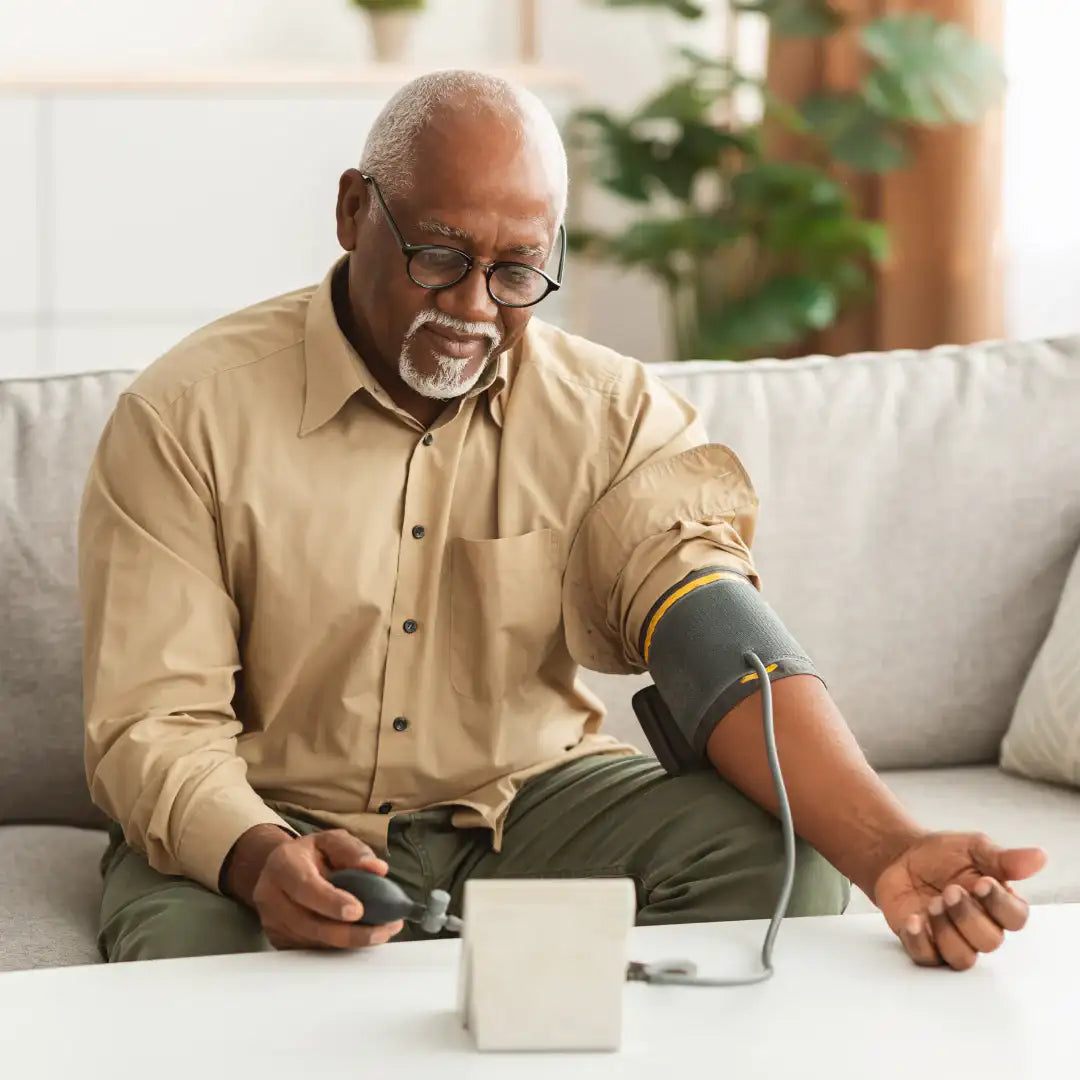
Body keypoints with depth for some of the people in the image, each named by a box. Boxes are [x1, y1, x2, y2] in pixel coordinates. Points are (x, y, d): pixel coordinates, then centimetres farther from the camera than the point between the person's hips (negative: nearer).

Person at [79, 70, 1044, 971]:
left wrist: (885, 850, -38)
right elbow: (154, 727, -13)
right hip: (269, 818, -3)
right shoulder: (189, 415, -10)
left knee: (778, 854, -22)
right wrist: (261, 860, -37)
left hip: (528, 799, 4)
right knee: (190, 950, -37)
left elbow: (718, 641, -19)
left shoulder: (617, 416, -3)